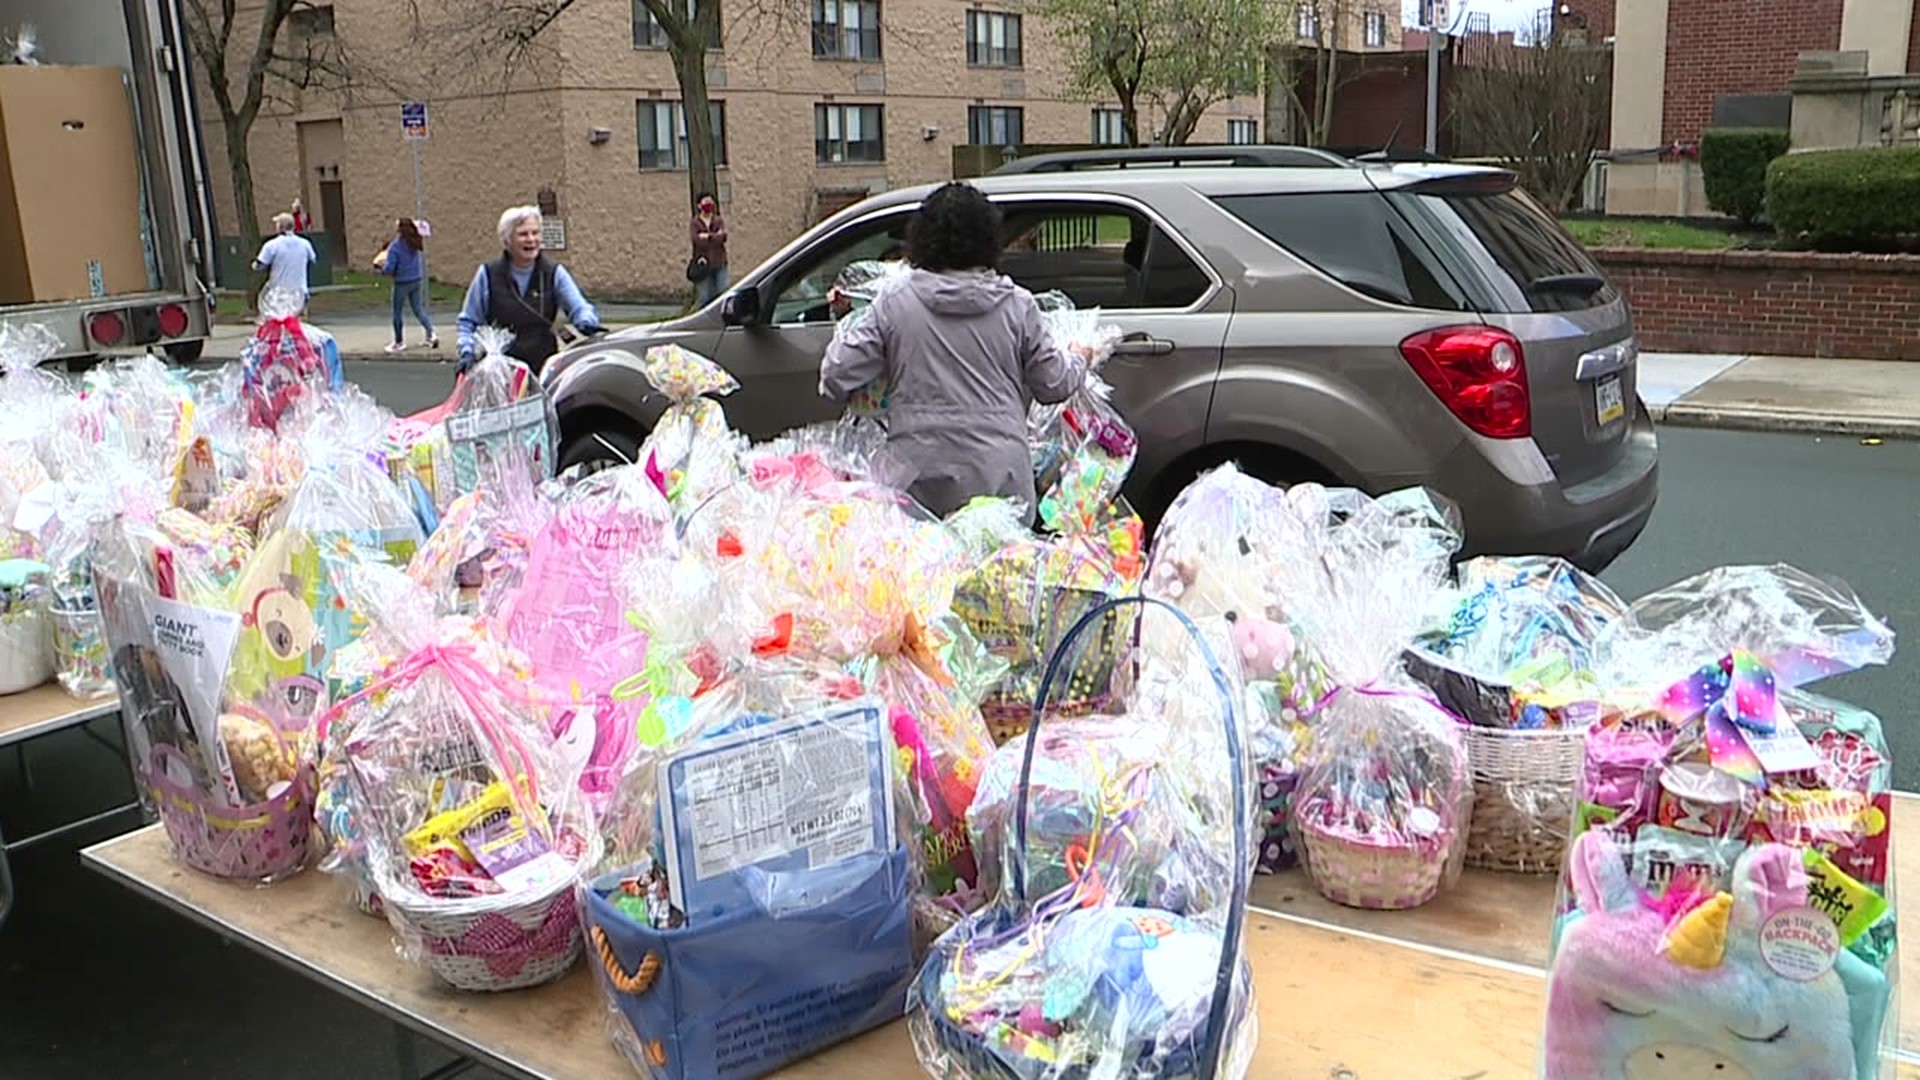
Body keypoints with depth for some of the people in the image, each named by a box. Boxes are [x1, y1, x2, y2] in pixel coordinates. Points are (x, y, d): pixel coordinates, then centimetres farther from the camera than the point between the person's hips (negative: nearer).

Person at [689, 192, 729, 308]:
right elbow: (698, 241, -14)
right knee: (703, 298, -2)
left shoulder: (719, 221, 8)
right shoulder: (694, 224, 1)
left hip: (720, 264, 2)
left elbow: (722, 238, -9)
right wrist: (715, 236, -8)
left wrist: (708, 236, -8)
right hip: (703, 265, -2)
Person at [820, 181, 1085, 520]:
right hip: (1001, 478, 0)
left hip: (919, 479, 0)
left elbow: (837, 377, 0)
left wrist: (843, 333, 21)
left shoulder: (893, 304, -2)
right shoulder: (1017, 305, 1)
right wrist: (1080, 361, 32)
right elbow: (1053, 384, 9)